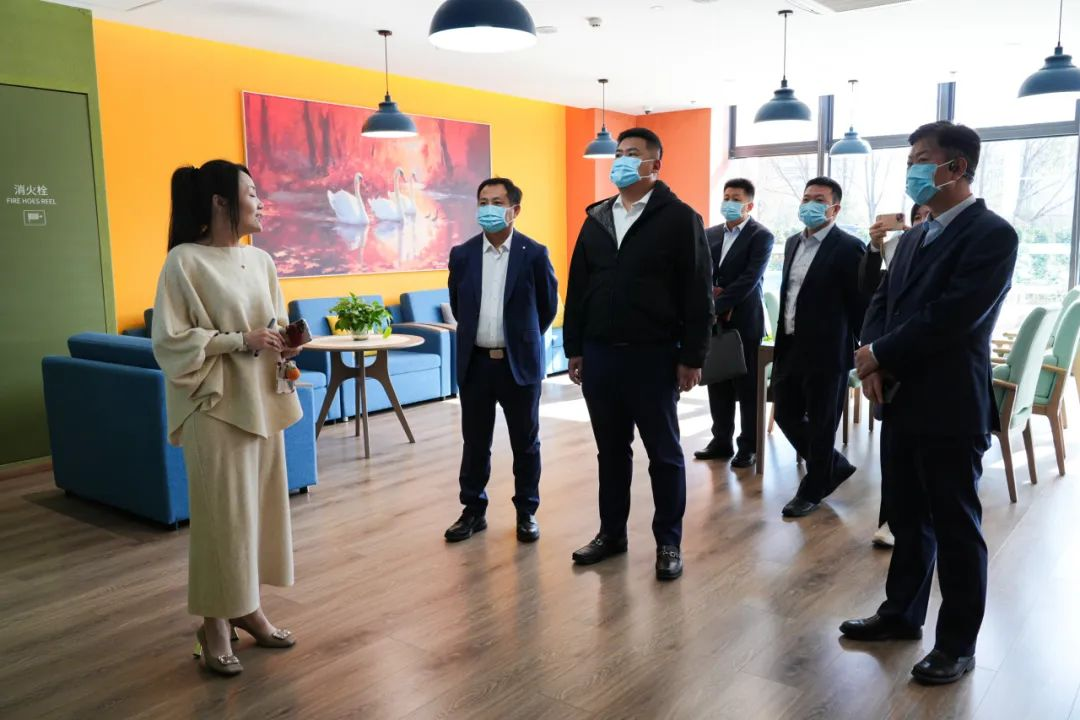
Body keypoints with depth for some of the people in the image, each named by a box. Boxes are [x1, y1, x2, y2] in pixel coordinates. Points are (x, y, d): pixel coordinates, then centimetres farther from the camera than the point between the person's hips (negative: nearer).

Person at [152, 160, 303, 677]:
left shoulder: (260, 260, 8)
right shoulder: (185, 261, -11)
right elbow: (169, 340, -13)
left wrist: (284, 347, -4)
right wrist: (239, 340, -18)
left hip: (263, 400, 7)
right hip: (216, 406, -6)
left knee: (259, 505, 12)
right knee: (222, 513, 0)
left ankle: (247, 607, 27)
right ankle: (214, 623, 16)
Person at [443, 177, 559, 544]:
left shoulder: (534, 254, -5)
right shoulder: (462, 254, 2)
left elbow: (548, 306, 5)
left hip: (520, 363, -2)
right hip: (475, 362, 3)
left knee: (525, 443, 8)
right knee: (474, 443, 10)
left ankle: (527, 512, 22)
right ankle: (473, 511, 24)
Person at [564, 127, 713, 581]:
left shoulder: (679, 218, -4)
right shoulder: (596, 219, 11)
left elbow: (698, 293, -8)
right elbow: (577, 288, 13)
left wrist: (692, 356, -11)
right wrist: (574, 347, 9)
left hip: (653, 356, -5)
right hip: (600, 355, 5)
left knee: (664, 452, 7)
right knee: (611, 450, 14)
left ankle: (668, 542, 19)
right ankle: (611, 533, 27)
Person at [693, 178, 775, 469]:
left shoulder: (761, 236, -6)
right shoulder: (710, 234, 12)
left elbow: (749, 279, -16)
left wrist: (716, 304, -19)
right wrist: (711, 291, -11)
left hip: (744, 322, -5)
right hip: (715, 321, 6)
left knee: (747, 387, 2)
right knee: (718, 385, 10)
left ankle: (749, 446, 11)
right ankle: (721, 441, 20)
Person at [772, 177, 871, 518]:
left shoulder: (849, 247, -10)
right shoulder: (793, 243, 12)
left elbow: (862, 303, -10)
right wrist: (781, 337, 15)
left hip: (826, 351, -7)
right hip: (789, 348, 8)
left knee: (821, 425, 6)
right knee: (785, 414, 14)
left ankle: (812, 491, 23)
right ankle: (834, 467, 34)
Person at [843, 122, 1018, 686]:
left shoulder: (992, 234, -11)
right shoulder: (912, 237, 14)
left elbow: (952, 317, -21)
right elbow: (882, 302, 10)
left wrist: (879, 355, -13)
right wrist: (872, 362, -8)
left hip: (950, 408, -7)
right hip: (901, 401, 7)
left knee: (955, 528, 6)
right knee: (906, 519, 18)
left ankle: (957, 643, 21)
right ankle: (901, 613, 34)